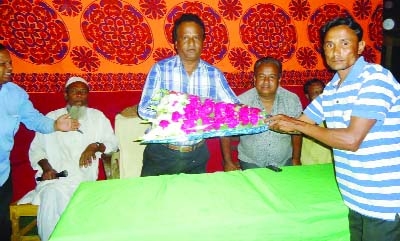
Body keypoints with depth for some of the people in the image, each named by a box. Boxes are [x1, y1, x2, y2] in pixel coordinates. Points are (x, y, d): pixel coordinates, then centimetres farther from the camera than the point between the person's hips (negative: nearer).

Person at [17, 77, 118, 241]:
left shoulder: (97, 116, 13)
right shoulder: (51, 117, 14)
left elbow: (113, 143, 8)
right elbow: (36, 148, 12)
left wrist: (96, 146, -12)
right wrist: (46, 167, -6)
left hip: (84, 178, -1)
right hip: (54, 177, 1)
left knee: (54, 197, -29)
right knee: (52, 194, -30)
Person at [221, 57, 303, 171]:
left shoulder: (292, 100, -9)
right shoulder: (241, 101, -16)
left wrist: (296, 159, 6)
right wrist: (228, 162, -8)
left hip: (284, 162, 2)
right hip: (251, 163, -1)